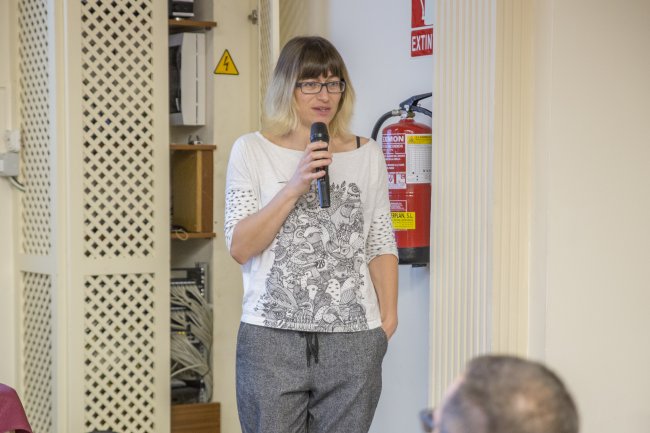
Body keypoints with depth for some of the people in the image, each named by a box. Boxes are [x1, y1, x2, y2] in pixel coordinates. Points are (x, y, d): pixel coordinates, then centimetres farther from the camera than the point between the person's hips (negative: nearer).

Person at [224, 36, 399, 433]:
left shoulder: (368, 155, 10)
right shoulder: (251, 151, 4)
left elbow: (381, 246, 11)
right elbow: (240, 248, -4)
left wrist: (389, 316, 0)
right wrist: (294, 188, -12)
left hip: (354, 341, 2)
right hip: (272, 338, -1)